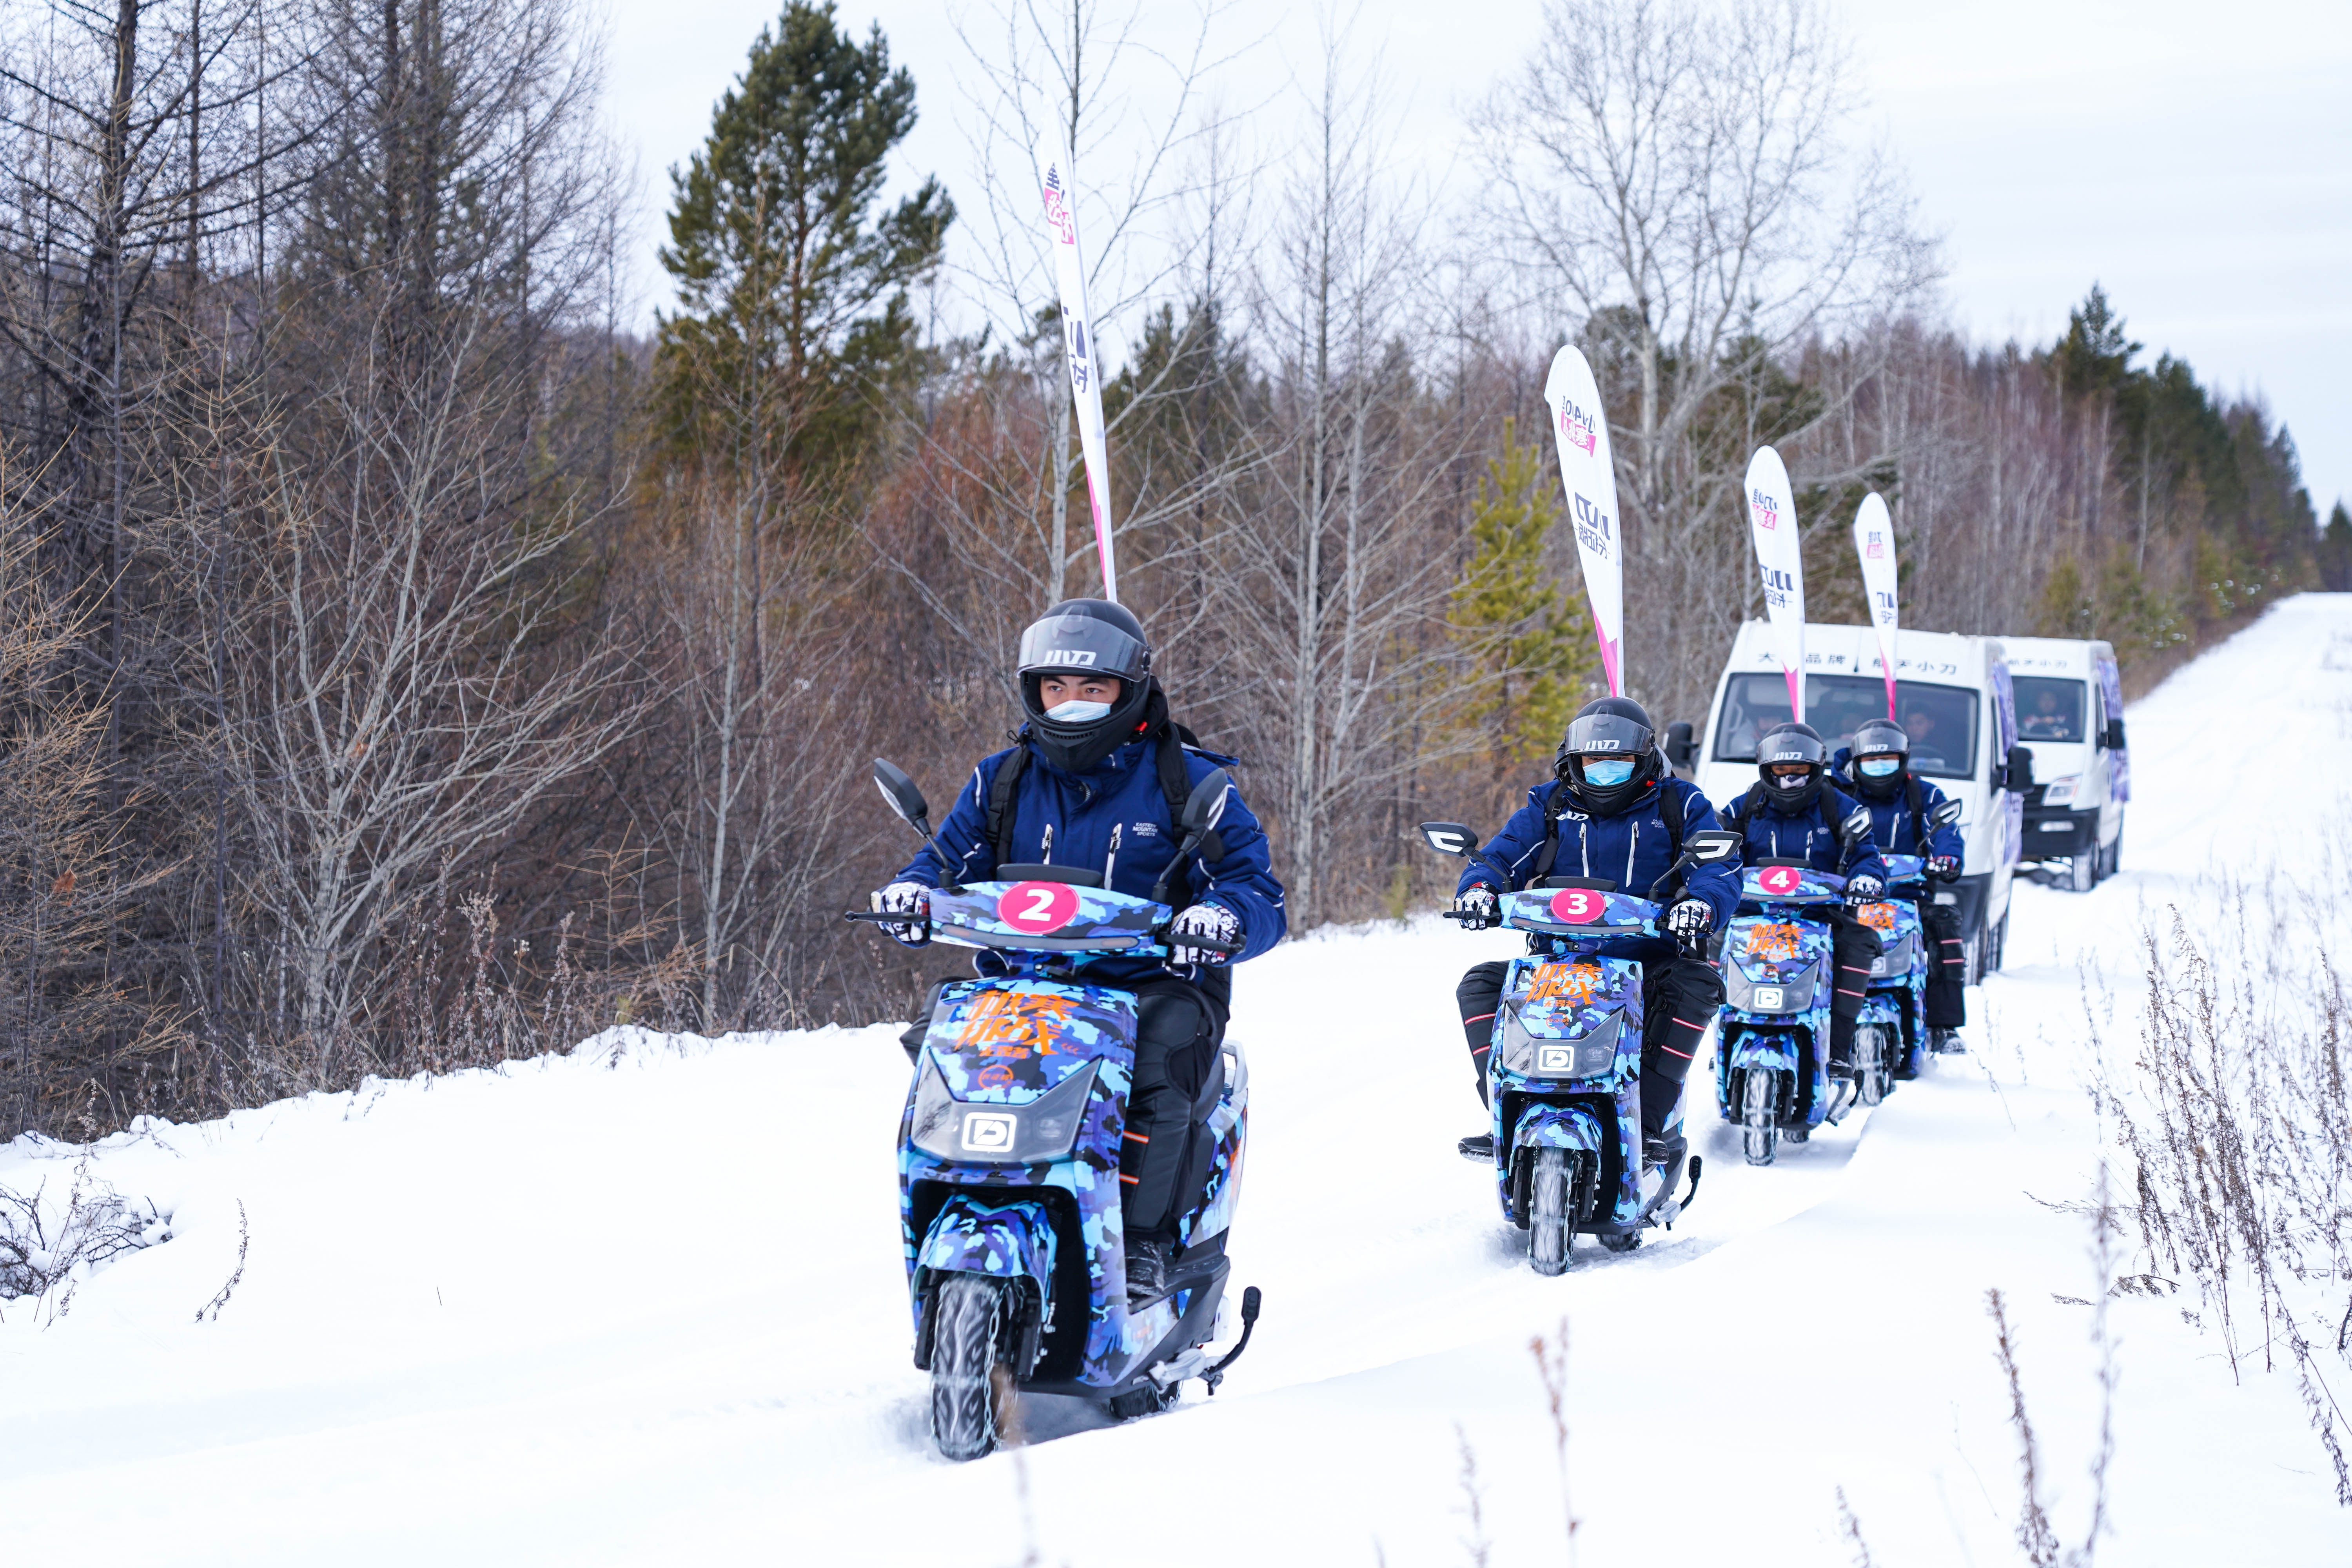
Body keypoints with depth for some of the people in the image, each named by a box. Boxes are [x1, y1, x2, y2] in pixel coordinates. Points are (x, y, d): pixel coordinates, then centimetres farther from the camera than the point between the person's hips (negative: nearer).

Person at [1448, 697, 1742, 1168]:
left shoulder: (1678, 806, 6)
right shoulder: (1549, 807, 12)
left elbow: (1721, 868, -4)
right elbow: (1501, 856, 7)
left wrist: (1702, 903, -29)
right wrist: (1479, 889, -19)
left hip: (1649, 960, -2)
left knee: (1699, 983, -34)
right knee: (1480, 985, -19)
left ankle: (1649, 1122, -32)